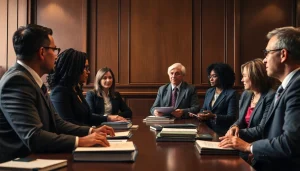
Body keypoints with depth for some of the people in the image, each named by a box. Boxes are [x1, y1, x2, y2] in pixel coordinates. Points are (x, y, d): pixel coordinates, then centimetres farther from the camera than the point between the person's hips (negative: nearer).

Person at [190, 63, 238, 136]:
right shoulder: (209, 91, 16)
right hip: (207, 129, 6)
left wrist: (214, 116, -24)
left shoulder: (232, 93, -5)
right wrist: (200, 115, -3)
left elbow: (231, 117, -11)